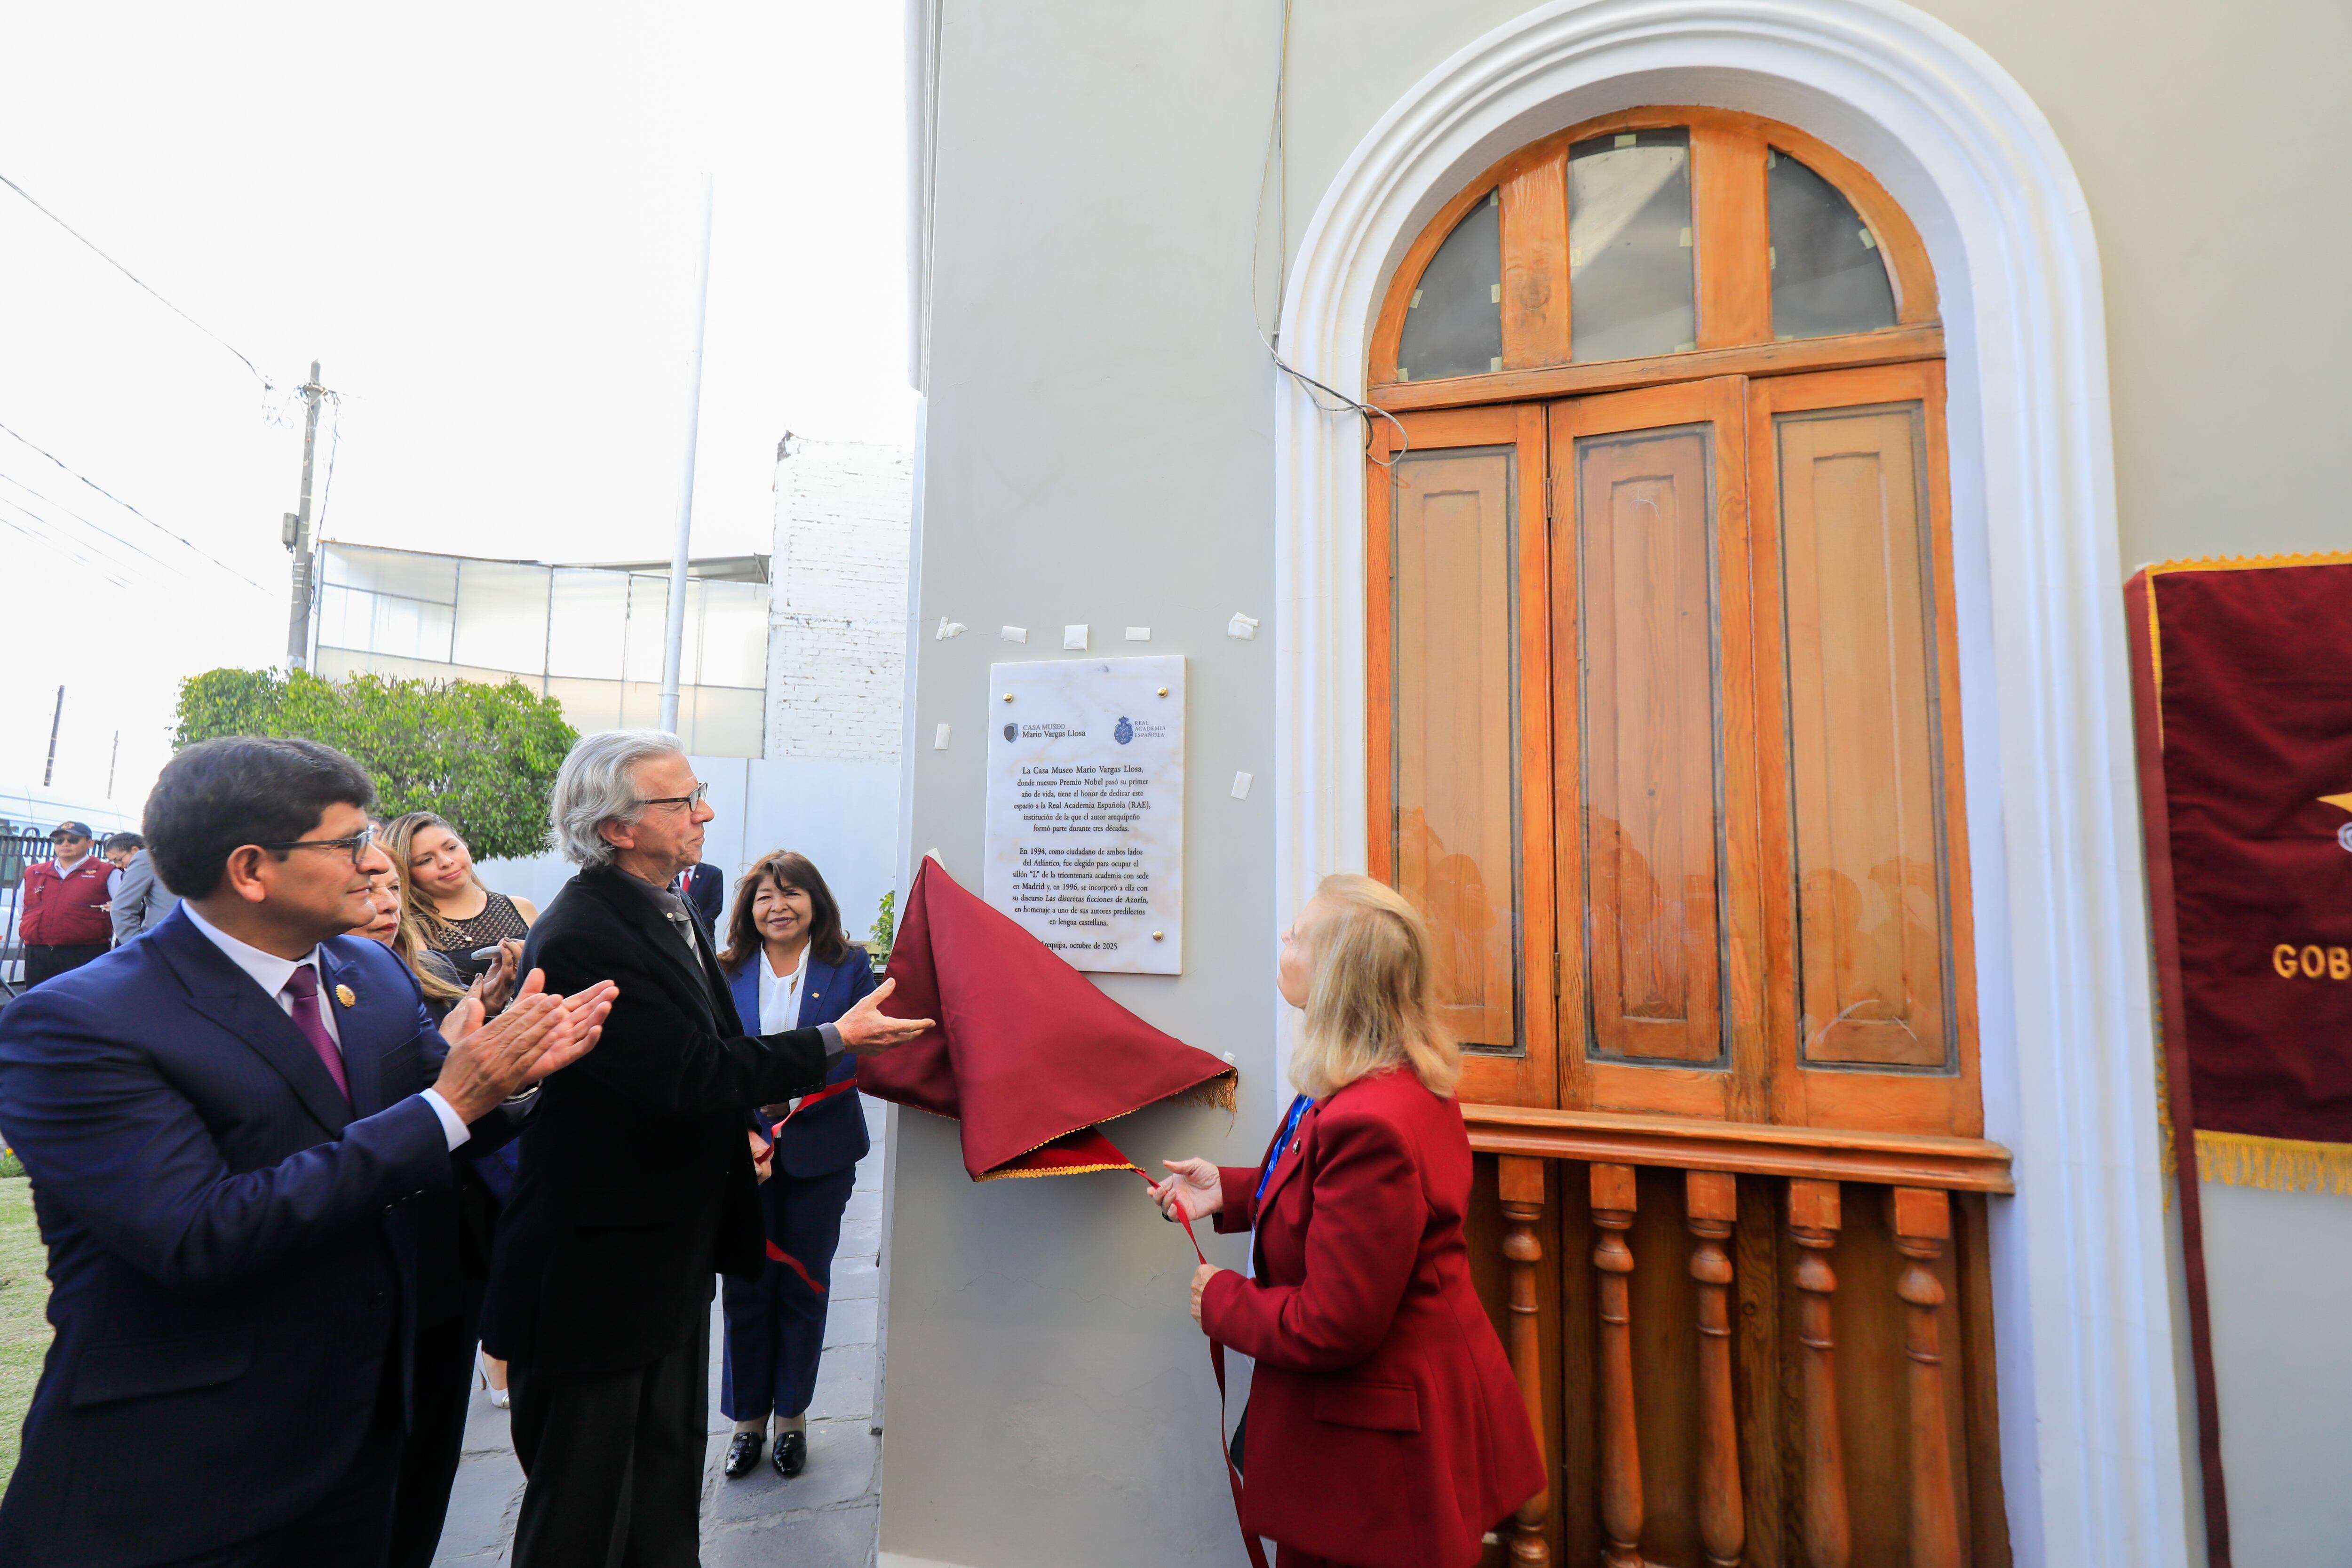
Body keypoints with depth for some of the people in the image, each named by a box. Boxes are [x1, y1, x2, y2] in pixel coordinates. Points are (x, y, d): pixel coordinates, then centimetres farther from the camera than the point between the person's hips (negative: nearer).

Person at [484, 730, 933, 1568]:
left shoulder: (676, 914, 5)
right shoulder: (580, 938, -25)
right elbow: (688, 1074, -30)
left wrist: (738, 1122, 11)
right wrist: (835, 1041, -24)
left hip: (675, 1250, 9)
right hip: (600, 1263, -9)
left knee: (668, 1476, 23)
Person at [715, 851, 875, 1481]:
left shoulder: (849, 968, -2)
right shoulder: (725, 974, 2)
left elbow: (864, 1055, -7)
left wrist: (798, 1088, -21)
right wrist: (739, 1132, -16)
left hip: (819, 1151, -1)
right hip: (742, 1153, 1)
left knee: (804, 1285, 11)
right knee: (744, 1286, 8)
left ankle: (792, 1415, 30)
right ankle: (748, 1417, 28)